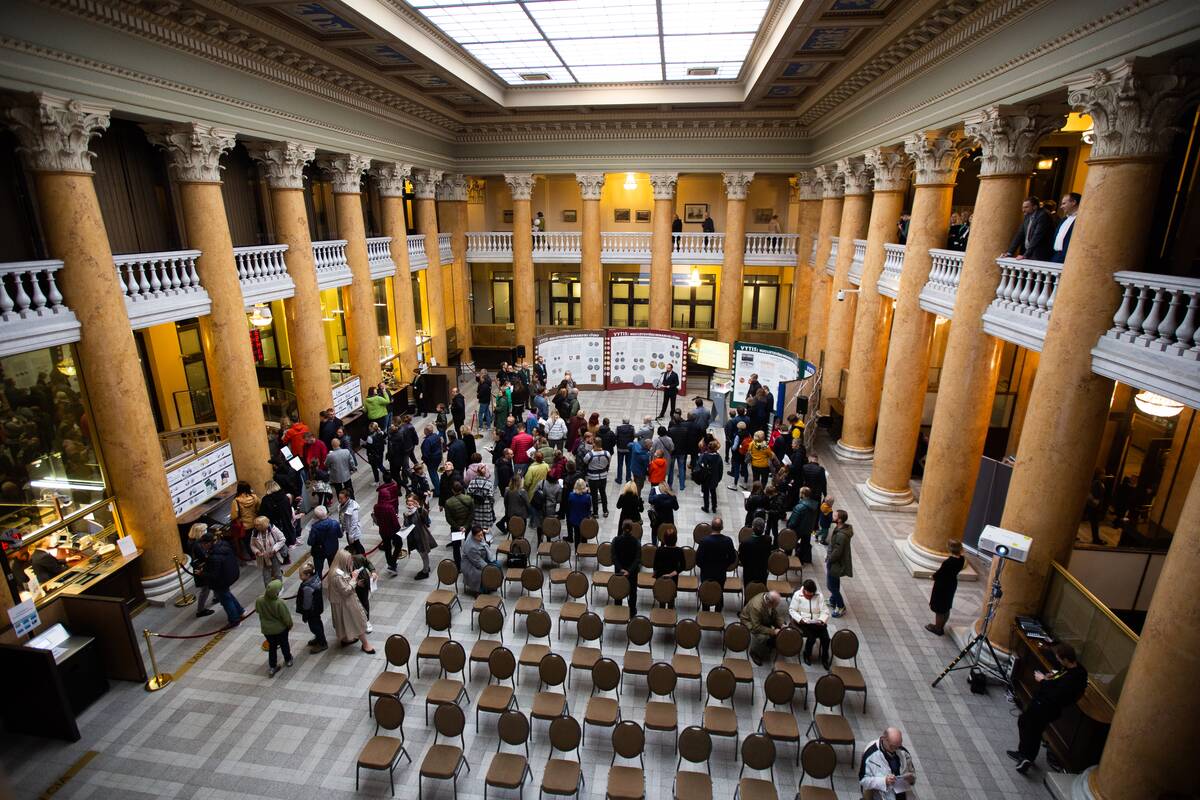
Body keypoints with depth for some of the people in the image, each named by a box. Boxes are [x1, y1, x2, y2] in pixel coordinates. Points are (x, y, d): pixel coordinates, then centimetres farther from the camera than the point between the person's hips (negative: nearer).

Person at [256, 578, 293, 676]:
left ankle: (272, 667, 31)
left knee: (272, 646, 24)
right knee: (284, 644, 23)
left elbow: (258, 610, 0)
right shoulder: (280, 603, -35)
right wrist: (290, 625, -1)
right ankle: (288, 660, 44)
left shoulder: (259, 601, -24)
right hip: (281, 628, -3)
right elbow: (286, 617, -21)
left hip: (266, 629, 3)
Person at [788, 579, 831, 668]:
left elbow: (825, 611, 0)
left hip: (817, 622, 3)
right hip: (803, 622, -2)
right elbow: (792, 610, -4)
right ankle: (807, 654, 5)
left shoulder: (819, 596, 1)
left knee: (826, 638, -21)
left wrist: (821, 620, -19)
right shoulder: (797, 595, -5)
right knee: (812, 637, -26)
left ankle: (825, 659, 4)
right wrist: (800, 619, -20)